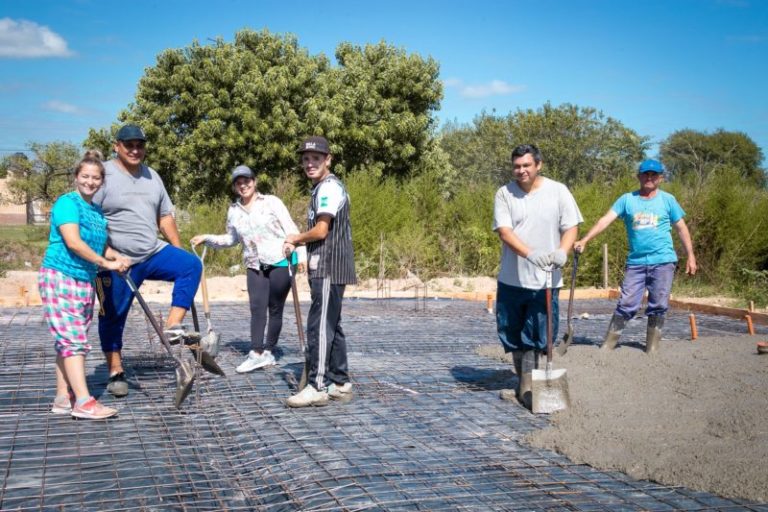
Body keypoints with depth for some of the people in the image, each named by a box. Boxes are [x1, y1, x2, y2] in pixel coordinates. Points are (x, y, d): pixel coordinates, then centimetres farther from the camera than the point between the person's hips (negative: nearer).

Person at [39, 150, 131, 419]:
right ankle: (83, 402, -14)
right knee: (73, 339, -11)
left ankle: (63, 398, 15)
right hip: (59, 277, -8)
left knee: (70, 341, 9)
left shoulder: (98, 211, 14)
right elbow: (73, 242, -19)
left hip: (86, 281, 8)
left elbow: (100, 245, 20)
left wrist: (118, 258, 0)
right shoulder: (67, 203, -9)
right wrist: (105, 262, -17)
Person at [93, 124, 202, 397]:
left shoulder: (152, 176, 12)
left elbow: (165, 217, 18)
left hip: (154, 254, 5)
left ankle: (173, 327, -17)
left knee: (191, 264, -17)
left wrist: (178, 252, 14)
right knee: (113, 317, 3)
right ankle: (116, 372, 17)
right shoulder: (104, 175, -9)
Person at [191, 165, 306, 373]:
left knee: (275, 308, 1)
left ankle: (268, 352, 9)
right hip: (255, 266, 3)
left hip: (280, 262, -3)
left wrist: (301, 255, -14)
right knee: (257, 307, -11)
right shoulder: (234, 211, 10)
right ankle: (256, 353, -15)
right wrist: (207, 238, 11)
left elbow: (291, 229, -5)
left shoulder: (271, 202, -2)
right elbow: (231, 239, 23)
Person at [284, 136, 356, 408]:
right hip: (328, 268, 10)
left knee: (319, 326, -9)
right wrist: (296, 244, 6)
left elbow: (321, 231, -18)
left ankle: (317, 386, -7)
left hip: (329, 268, -10)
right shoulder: (323, 187, 21)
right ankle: (340, 383, 20)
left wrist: (295, 238, -1)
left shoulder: (329, 187, -11)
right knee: (331, 326, 13)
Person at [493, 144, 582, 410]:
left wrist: (562, 251, -21)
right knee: (512, 333, 10)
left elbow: (571, 227, 0)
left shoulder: (558, 191, -1)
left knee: (535, 336, -3)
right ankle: (523, 381, 27)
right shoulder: (504, 193, -2)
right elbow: (504, 231, -11)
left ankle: (526, 385, 7)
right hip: (511, 279, 2)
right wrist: (531, 253, -27)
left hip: (545, 280, -1)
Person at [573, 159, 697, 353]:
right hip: (635, 262, 0)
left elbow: (681, 228, 10)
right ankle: (609, 343, 2)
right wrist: (585, 240, -18)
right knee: (627, 303, -4)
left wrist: (690, 255, 4)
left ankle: (652, 347, 13)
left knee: (658, 306, 2)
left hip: (663, 261, 0)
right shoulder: (627, 199, 3)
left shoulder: (668, 200, 6)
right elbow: (606, 220, -6)